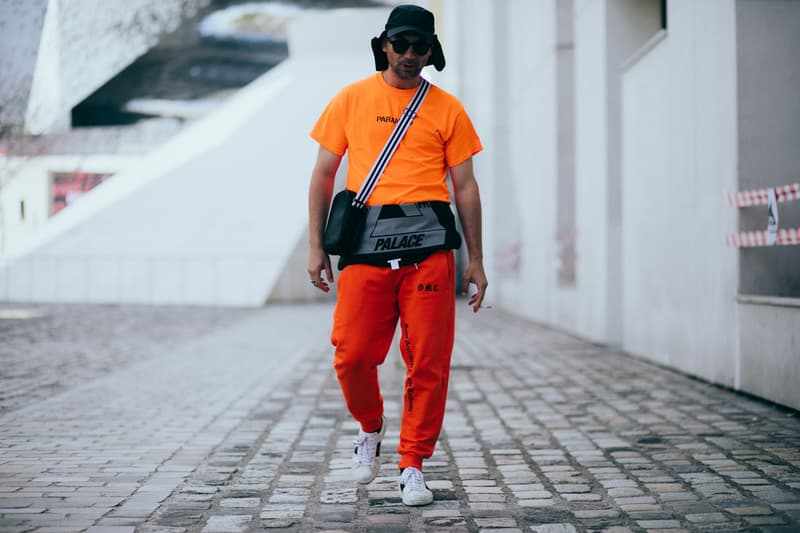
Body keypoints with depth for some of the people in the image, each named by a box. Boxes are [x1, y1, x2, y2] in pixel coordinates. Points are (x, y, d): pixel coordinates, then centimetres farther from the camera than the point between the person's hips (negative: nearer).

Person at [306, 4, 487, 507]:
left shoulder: (447, 109, 8)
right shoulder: (352, 99, 9)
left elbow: (465, 186, 10)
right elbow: (324, 174, 11)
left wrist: (476, 260, 7)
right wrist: (316, 246, 5)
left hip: (429, 252, 0)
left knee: (428, 363, -1)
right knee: (352, 356, -4)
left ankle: (413, 466, 12)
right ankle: (371, 428, 26)